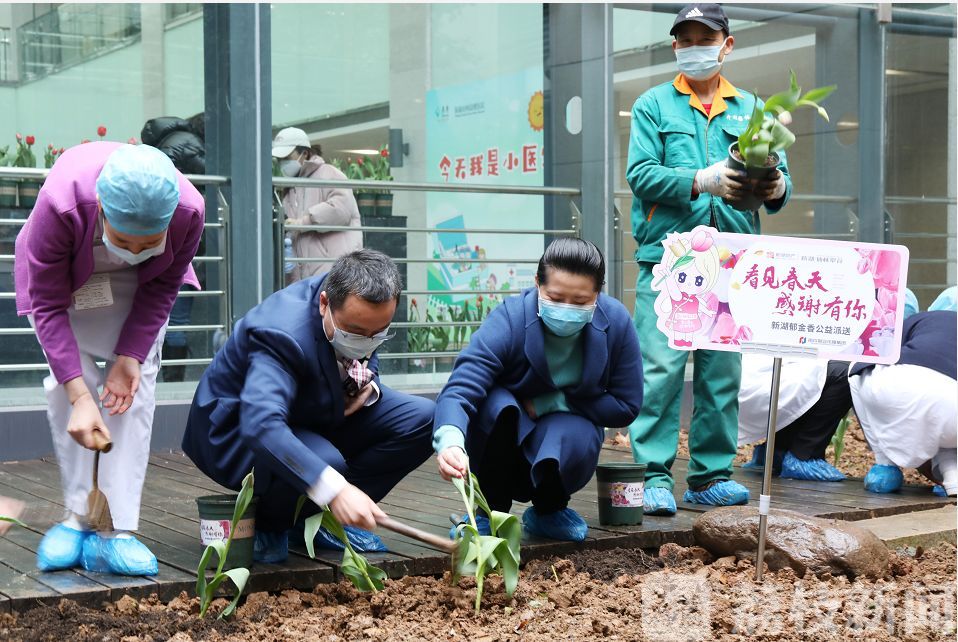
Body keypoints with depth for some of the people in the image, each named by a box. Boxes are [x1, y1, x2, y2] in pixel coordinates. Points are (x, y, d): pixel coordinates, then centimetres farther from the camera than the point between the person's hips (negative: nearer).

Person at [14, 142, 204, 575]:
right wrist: (80, 397, -36)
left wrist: (130, 356, -23)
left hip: (139, 287, 1)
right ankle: (79, 517, -3)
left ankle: (114, 531, -14)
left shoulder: (189, 211, -36)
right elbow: (48, 305, -31)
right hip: (67, 279, -1)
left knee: (136, 387, -13)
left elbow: (163, 287, -16)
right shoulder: (60, 206, -42)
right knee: (66, 385, -15)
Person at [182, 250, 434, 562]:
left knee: (423, 419, -11)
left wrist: (369, 385, -16)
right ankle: (263, 523, -5)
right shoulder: (282, 333, -37)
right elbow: (261, 426, -50)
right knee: (323, 462, -40)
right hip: (238, 430, -7)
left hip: (315, 418, 8)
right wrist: (335, 489, -59)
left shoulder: (362, 314, -14)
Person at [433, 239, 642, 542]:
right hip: (504, 429, -1)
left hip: (568, 428, 1)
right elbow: (460, 389, -37)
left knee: (576, 438, -34)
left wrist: (549, 403, -18)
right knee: (496, 403, -34)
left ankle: (548, 510, 2)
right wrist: (449, 441, -59)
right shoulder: (508, 320, -24)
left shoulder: (616, 321, -16)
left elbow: (626, 406, -9)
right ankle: (490, 511, -8)